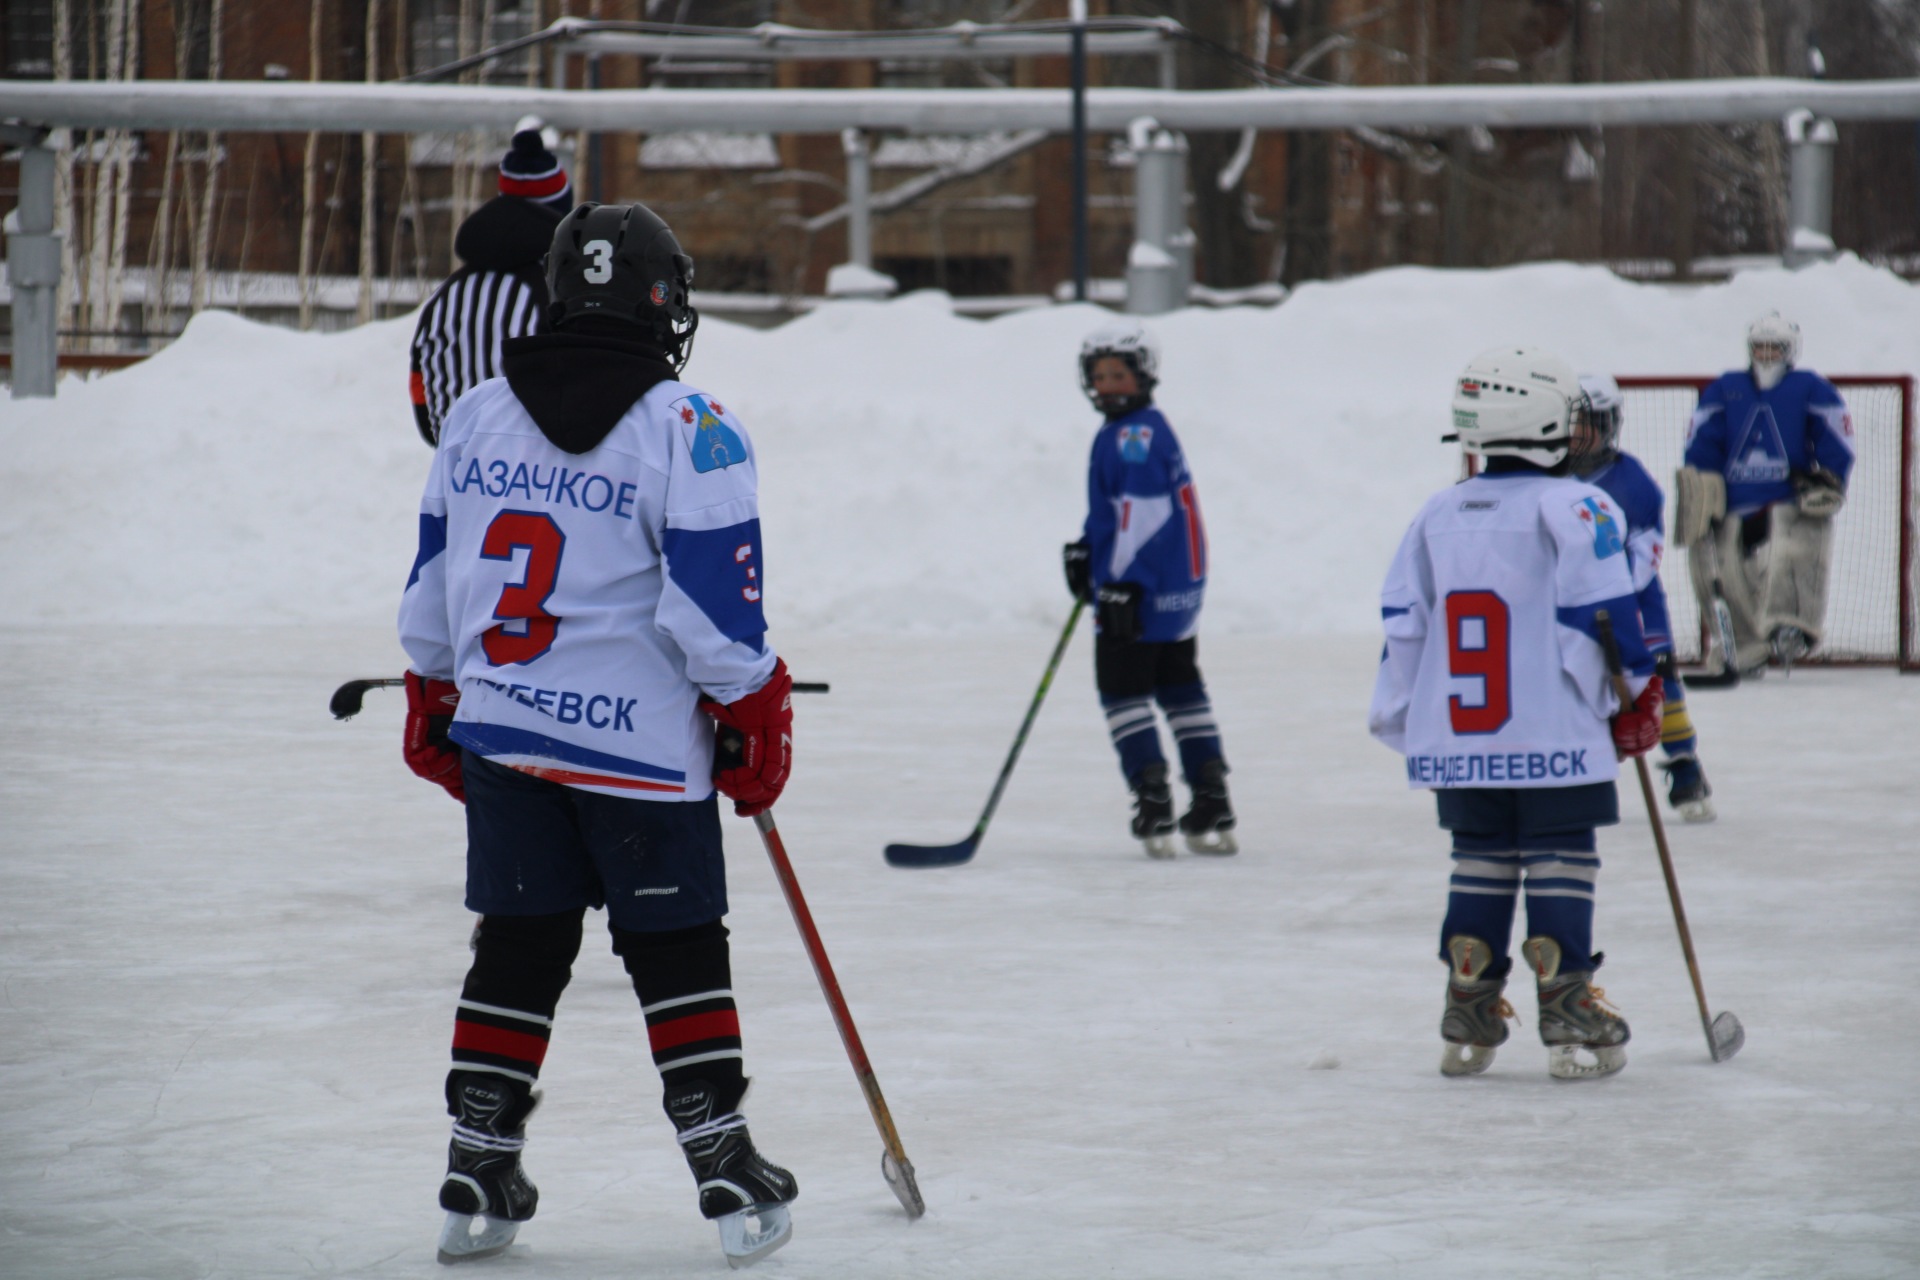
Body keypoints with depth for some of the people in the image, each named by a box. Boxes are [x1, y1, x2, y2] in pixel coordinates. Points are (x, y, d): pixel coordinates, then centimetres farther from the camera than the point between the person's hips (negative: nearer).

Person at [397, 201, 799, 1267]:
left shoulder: (476, 416, 6)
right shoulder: (690, 432, -10)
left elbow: (432, 580, 12)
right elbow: (716, 607, -12)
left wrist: (435, 705, 23)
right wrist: (754, 718, -1)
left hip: (501, 733, 4)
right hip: (641, 742, -4)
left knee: (516, 946, 12)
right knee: (677, 950, 4)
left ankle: (477, 1176, 11)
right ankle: (730, 1180, 4)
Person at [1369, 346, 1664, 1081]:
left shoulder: (1438, 516, 10)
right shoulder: (1575, 508, -7)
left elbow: (1403, 626, 11)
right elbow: (1603, 616, -12)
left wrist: (1399, 720, 19)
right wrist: (1636, 698, 0)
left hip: (1457, 743, 5)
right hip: (1554, 740, -5)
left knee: (1480, 865, 14)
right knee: (1559, 865, 0)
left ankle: (1467, 1021, 13)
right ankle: (1568, 1022, -3)